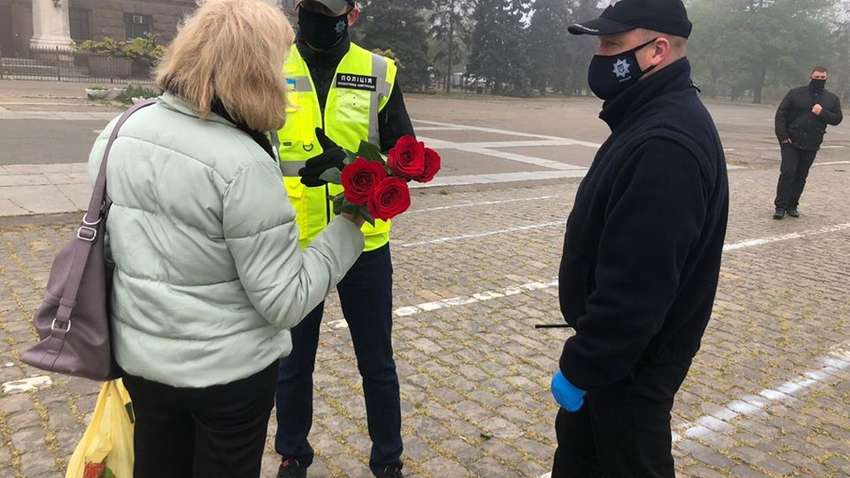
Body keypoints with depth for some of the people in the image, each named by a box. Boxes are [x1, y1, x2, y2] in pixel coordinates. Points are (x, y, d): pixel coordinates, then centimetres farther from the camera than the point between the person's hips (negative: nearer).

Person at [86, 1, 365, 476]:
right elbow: (286, 301, -22)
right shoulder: (244, 166, -26)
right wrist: (348, 228, -13)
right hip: (228, 370, -6)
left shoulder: (117, 134, -4)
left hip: (139, 358, 6)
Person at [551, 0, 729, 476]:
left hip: (629, 363, -9)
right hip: (617, 345, 10)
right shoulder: (653, 117, 6)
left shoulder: (665, 145, -29)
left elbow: (636, 285, -31)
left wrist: (580, 367, -21)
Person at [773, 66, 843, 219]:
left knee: (801, 177, 7)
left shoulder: (832, 99, 10)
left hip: (812, 146, 3)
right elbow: (781, 114, -3)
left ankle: (792, 205, 16)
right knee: (787, 172, -10)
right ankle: (780, 206, -6)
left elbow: (837, 119, 5)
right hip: (791, 142, -3)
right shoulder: (796, 93, 1)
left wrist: (822, 113, -14)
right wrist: (782, 135, -12)